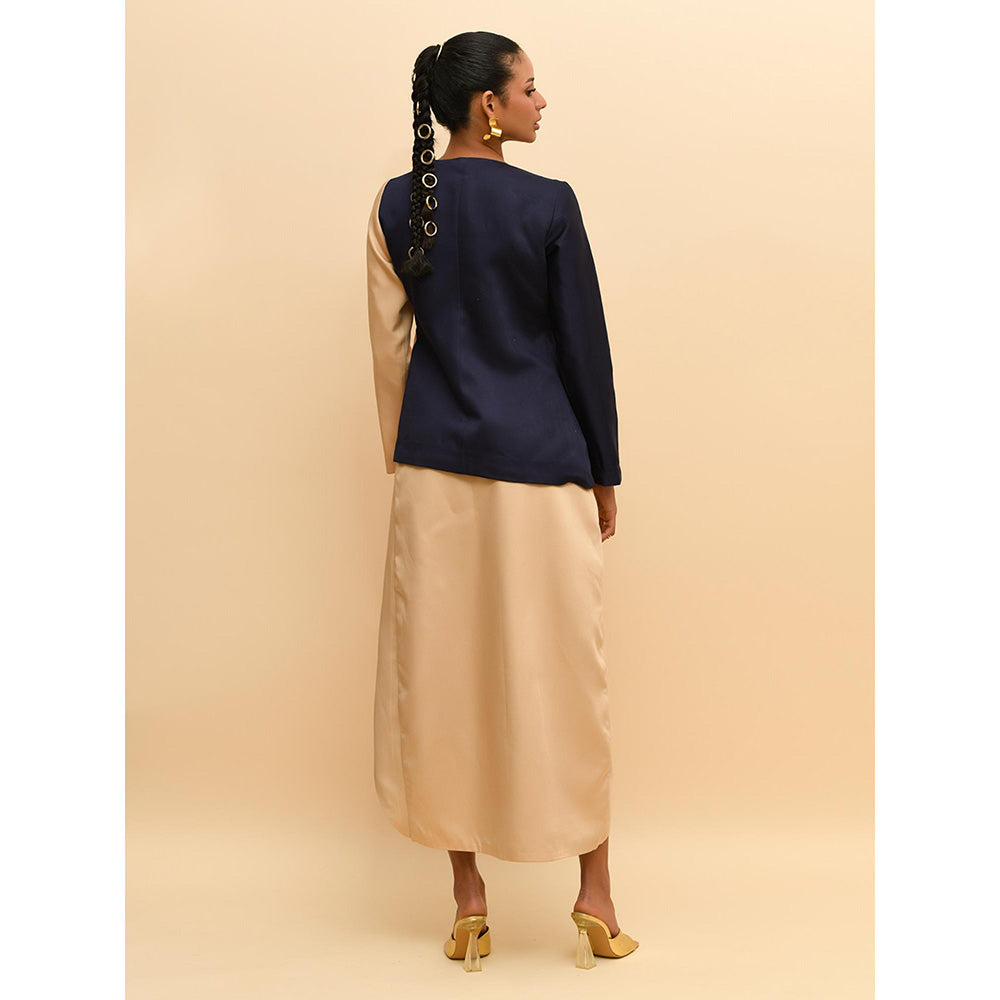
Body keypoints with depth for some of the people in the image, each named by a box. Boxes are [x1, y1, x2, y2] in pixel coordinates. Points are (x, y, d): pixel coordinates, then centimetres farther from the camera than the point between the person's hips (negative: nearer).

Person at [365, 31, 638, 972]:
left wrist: (401, 455, 16)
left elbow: (390, 342, 6)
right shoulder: (548, 203, -8)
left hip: (436, 466, 4)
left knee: (443, 672, 9)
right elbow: (585, 346, -5)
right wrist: (604, 472, 4)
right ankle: (594, 894, 17)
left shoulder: (397, 204, 3)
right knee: (562, 670, 7)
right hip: (540, 464, -3)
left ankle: (469, 899, 18)